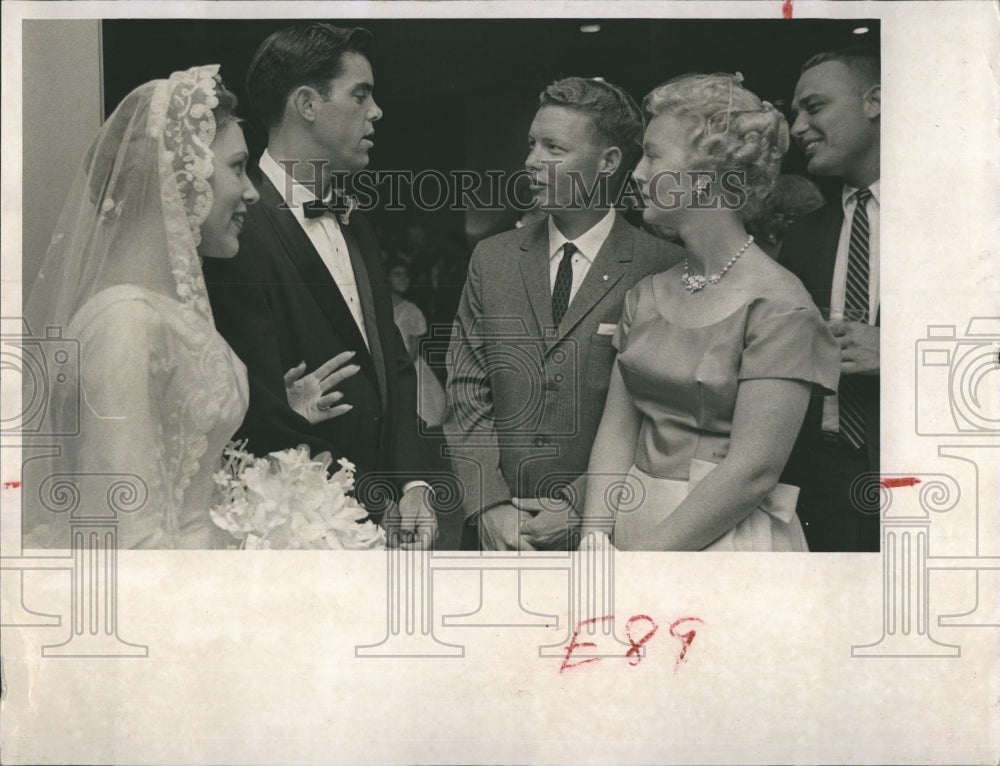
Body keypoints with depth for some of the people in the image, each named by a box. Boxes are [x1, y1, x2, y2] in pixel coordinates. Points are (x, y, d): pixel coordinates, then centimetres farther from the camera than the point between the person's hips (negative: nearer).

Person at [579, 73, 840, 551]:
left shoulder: (778, 306, -14)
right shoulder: (645, 295, 7)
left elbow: (753, 471, -19)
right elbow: (617, 426, 4)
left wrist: (647, 552, -18)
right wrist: (595, 536, -9)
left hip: (726, 538, -6)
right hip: (636, 525, 6)